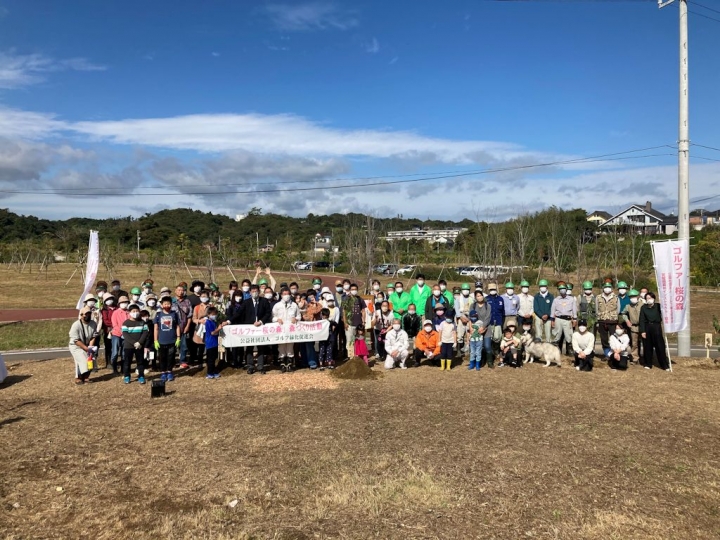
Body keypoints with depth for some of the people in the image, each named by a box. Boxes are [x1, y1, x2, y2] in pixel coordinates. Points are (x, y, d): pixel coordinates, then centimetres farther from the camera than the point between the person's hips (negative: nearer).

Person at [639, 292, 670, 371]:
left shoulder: (658, 306, 0)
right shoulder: (643, 308, 2)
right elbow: (642, 320, 1)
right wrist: (642, 331, -5)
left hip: (656, 328, -1)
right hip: (647, 328, 1)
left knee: (660, 346, 0)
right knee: (647, 347, 7)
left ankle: (665, 365, 8)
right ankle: (648, 364, 19)